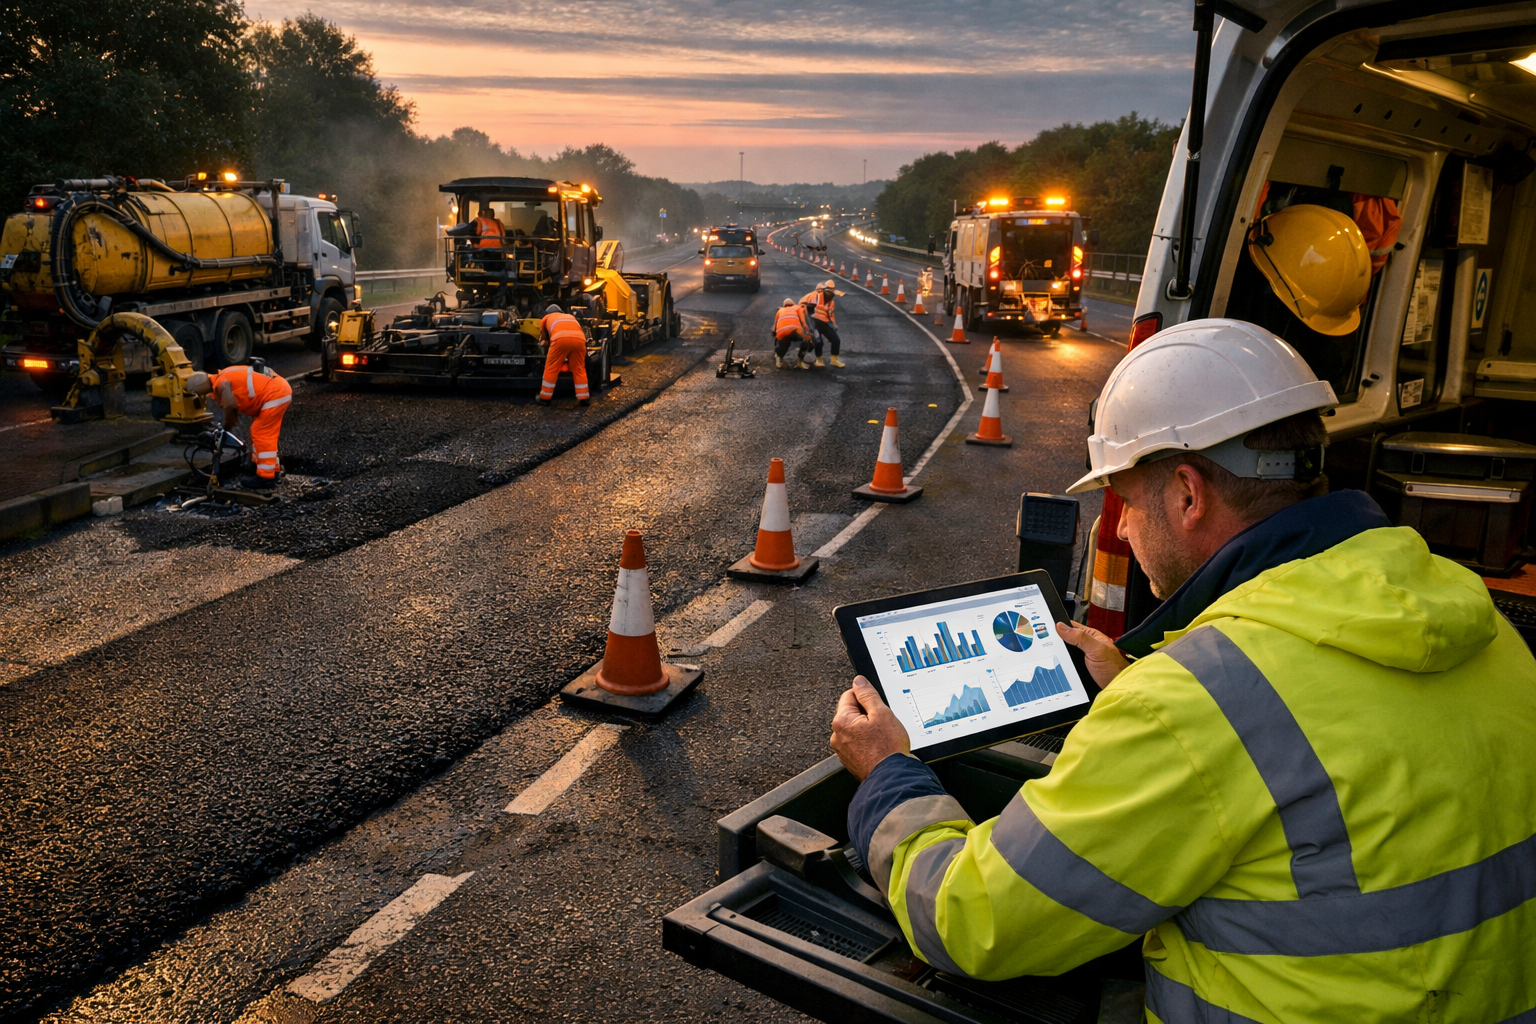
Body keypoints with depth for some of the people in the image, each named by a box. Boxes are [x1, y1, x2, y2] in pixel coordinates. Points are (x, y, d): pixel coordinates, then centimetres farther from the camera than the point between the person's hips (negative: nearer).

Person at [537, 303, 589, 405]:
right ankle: (584, 398, 13)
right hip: (579, 339, 3)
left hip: (561, 338, -3)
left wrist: (546, 353, 62)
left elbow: (543, 338, 45)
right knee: (579, 369, 15)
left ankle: (545, 397, 17)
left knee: (551, 368, 10)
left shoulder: (546, 318, 36)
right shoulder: (570, 316, 44)